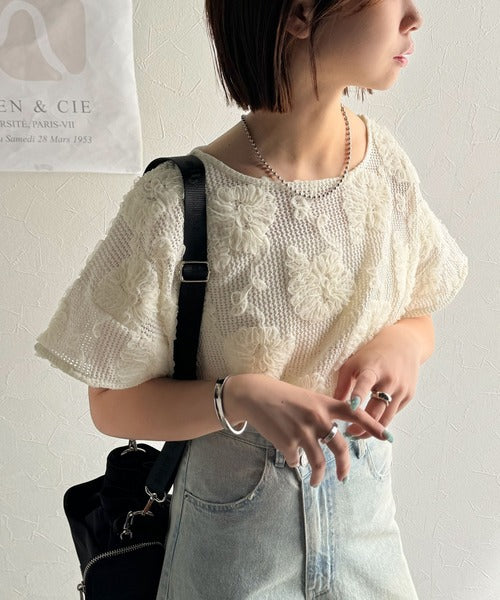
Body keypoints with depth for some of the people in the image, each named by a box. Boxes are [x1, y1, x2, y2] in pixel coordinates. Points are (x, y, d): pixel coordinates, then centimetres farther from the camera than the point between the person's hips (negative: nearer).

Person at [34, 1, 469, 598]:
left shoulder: (385, 160, -8)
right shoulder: (174, 205, -24)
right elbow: (111, 403, -14)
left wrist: (403, 342, -17)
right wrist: (238, 397, -31)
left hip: (364, 504, 5)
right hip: (235, 524, -4)